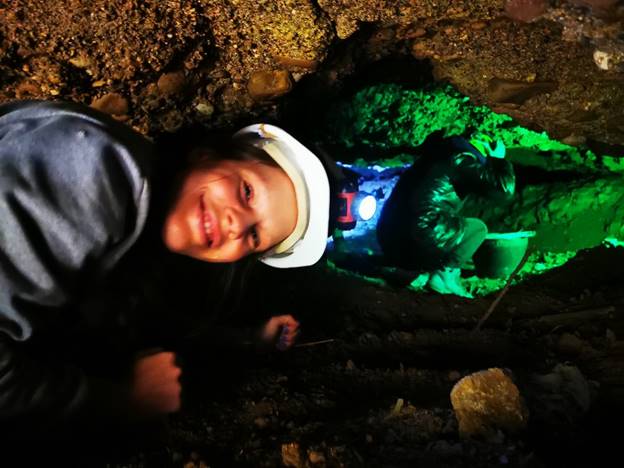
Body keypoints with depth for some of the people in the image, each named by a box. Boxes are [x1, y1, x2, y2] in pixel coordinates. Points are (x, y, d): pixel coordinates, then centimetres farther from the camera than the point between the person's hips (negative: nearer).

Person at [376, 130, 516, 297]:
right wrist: (499, 159, 14)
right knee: (478, 227, 10)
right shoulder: (461, 159, -1)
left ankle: (426, 271, 12)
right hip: (417, 243, -9)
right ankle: (443, 276, 1)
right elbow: (504, 189, -5)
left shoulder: (441, 153, 26)